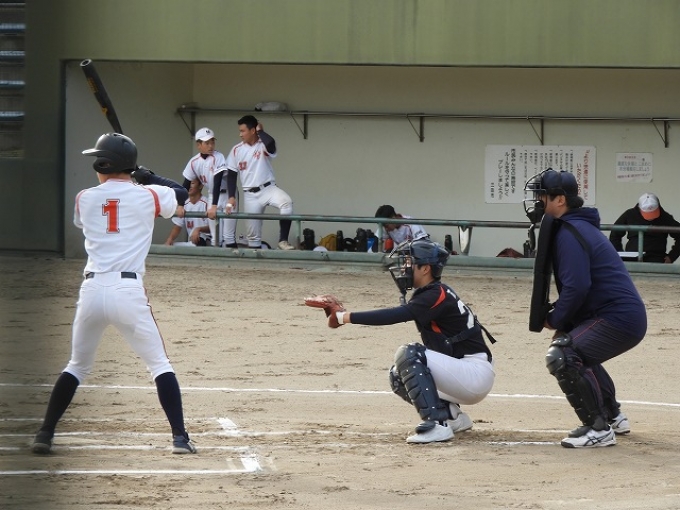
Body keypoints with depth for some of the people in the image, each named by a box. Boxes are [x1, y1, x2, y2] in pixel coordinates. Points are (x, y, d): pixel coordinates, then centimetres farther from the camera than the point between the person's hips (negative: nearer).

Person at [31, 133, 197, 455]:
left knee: (77, 366, 17)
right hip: (129, 291, -2)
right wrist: (149, 177, 33)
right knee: (159, 365, 8)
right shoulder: (148, 196, 4)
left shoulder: (85, 199, 8)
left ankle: (45, 434, 11)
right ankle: (179, 437, -2)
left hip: (92, 290, 2)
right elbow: (182, 194, 22)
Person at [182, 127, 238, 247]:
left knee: (228, 236, -11)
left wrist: (214, 206, -35)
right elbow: (186, 185, 0)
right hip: (212, 196, 5)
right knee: (215, 237, 6)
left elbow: (217, 182, -29)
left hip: (227, 195, -5)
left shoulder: (218, 157, -22)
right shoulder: (194, 162, -7)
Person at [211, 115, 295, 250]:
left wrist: (260, 131, -12)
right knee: (252, 233, 5)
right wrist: (231, 197, -2)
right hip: (250, 195, 3)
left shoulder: (264, 146, -4)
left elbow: (270, 142, -31)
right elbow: (231, 175, 7)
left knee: (286, 202, -33)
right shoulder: (236, 150, 4)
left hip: (268, 188, -3)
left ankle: (283, 240, -29)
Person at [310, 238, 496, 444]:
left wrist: (346, 317, -25)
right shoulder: (427, 295, 15)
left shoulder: (437, 296, -18)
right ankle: (452, 416, 13)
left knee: (408, 356, -24)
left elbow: (396, 315, -27)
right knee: (398, 376, 13)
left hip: (477, 374, -10)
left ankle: (436, 424, -27)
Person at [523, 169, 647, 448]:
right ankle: (613, 416, 42)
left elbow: (576, 287, -24)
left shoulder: (569, 233, -15)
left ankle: (599, 428, -18)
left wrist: (555, 320, -9)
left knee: (561, 357, -22)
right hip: (625, 315, 11)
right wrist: (557, 314, 9)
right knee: (577, 352, 33)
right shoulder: (579, 226, 18)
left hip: (619, 319, -11)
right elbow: (577, 284, 24)